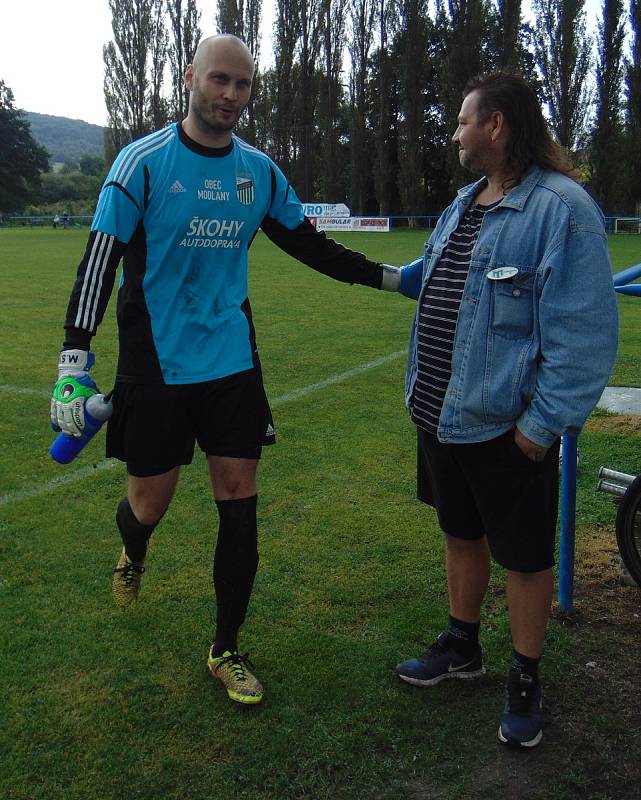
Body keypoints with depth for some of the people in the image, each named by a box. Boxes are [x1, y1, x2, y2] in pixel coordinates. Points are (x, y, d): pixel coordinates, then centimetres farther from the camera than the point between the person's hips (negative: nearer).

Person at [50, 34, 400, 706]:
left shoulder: (259, 172, 6)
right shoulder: (144, 161, -7)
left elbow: (309, 246, 16)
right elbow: (100, 259, -9)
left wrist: (390, 276, 13)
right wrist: (75, 361, -16)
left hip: (232, 360, 4)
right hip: (155, 365, -3)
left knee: (239, 503, 2)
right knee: (149, 502, 4)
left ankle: (226, 650, 20)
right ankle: (132, 554, 45)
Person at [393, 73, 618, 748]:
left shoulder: (561, 209, -17)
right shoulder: (464, 203, 11)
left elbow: (584, 333, -21)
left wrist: (545, 422, -21)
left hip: (507, 426, -8)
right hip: (442, 414, 9)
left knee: (524, 554, 9)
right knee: (461, 534, 22)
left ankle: (525, 679, 29)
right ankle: (462, 646, 43)